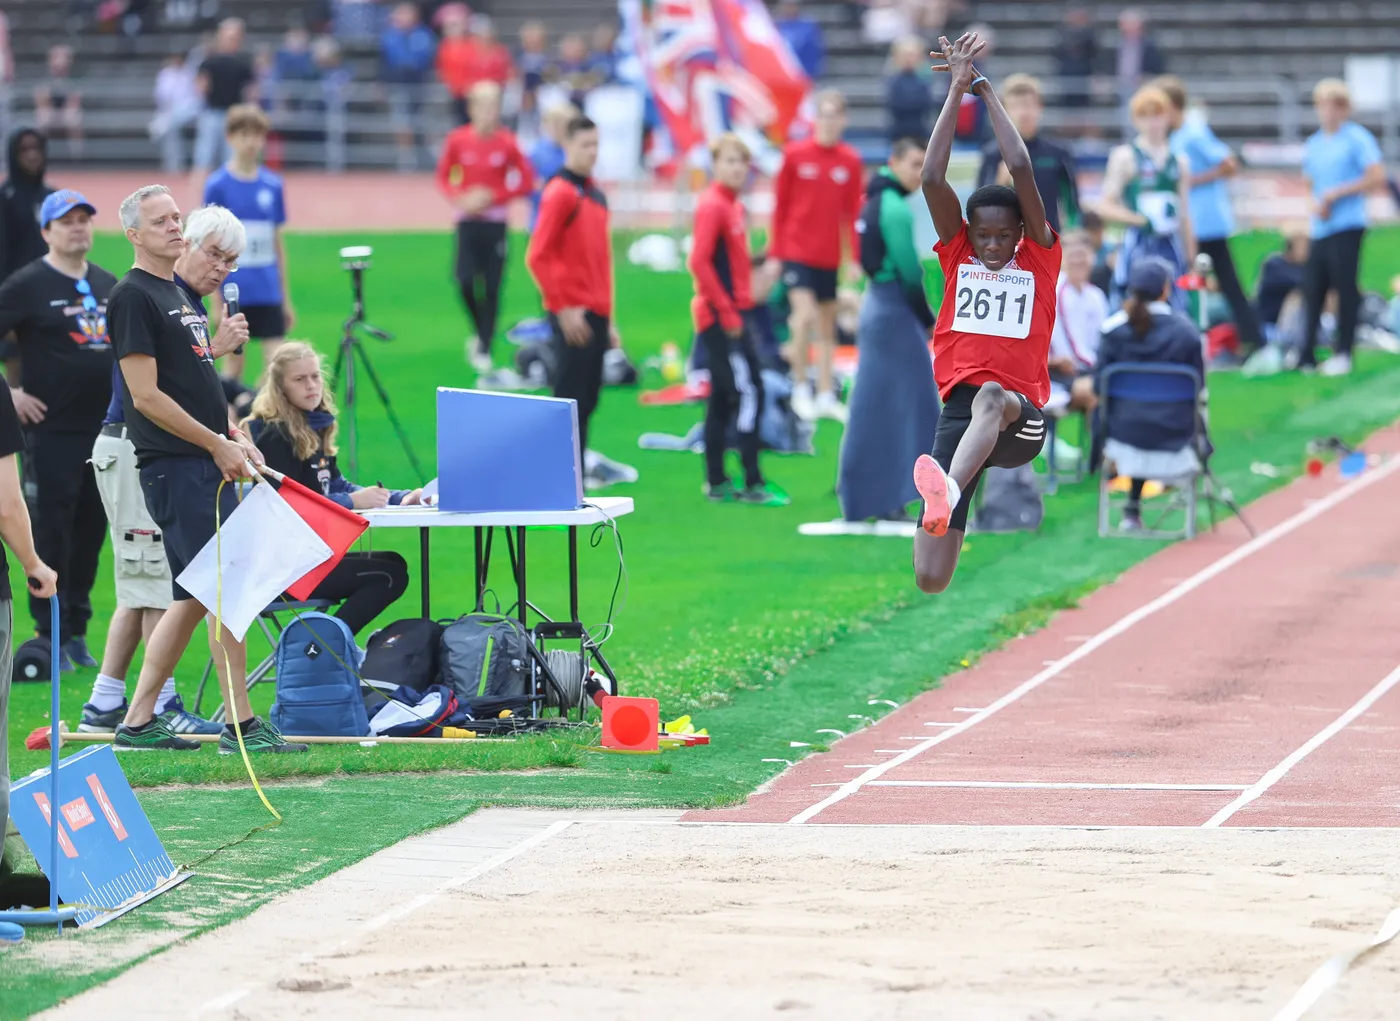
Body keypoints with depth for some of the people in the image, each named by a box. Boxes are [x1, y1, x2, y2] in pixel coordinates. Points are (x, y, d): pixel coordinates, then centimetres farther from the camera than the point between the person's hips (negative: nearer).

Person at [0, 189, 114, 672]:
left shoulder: (108, 285, 13)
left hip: (105, 429, 6)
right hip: (52, 429, -6)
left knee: (92, 529, 9)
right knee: (52, 531, -3)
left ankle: (76, 630, 17)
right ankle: (52, 637, 2)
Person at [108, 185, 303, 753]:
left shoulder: (180, 294, 19)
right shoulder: (133, 297, -10)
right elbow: (147, 396, -15)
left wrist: (237, 439, 12)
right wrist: (218, 445, -13)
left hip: (207, 466, 9)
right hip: (173, 467, -9)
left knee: (193, 598, 11)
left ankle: (138, 722, 16)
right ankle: (240, 726, -7)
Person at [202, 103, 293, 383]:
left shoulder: (273, 185, 6)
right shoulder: (218, 185, -4)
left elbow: (278, 244, 12)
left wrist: (286, 298, 12)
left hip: (268, 293, 3)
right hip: (234, 293, -3)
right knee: (234, 361, 7)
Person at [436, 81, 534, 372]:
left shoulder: (507, 143, -5)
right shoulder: (457, 140, -2)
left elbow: (526, 182, 0)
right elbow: (444, 177, 9)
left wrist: (492, 197, -11)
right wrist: (460, 197, -10)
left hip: (496, 224, -1)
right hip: (467, 222, 1)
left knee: (491, 288, -2)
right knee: (466, 281, -10)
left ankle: (484, 349, 8)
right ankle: (480, 333, 17)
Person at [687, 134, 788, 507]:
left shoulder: (734, 206, 14)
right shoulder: (712, 206, -13)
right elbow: (699, 263, -20)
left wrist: (742, 305, 11)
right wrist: (727, 312, -19)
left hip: (732, 314, 9)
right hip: (721, 317, -9)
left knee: (722, 398, 11)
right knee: (749, 392, -10)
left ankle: (717, 482, 16)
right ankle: (752, 483, -9)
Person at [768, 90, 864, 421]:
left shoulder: (851, 161, 1)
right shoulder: (794, 155, -4)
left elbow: (854, 213, 3)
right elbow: (780, 205, 1)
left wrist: (855, 258, 0)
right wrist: (776, 253, 0)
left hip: (830, 255, 3)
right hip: (797, 252, -3)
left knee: (827, 326, 9)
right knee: (805, 314, -16)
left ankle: (825, 396, 17)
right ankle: (800, 388, -1)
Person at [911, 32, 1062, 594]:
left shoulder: (1040, 258, 7)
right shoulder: (957, 254, 12)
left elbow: (1021, 169, -3)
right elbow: (932, 178, -1)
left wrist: (986, 90, 2)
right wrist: (957, 89, -2)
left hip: (1022, 419, -2)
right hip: (958, 412, 2)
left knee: (990, 397, -42)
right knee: (931, 579, -12)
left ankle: (948, 493, -70)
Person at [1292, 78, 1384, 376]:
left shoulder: (1357, 139, -5)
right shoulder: (1313, 144, 15)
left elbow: (1377, 178, -11)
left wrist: (1336, 193, -12)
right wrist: (1317, 203, 2)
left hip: (1347, 226, -6)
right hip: (1320, 228, 6)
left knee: (1345, 288, -5)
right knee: (1312, 287, 5)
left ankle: (1343, 353, 0)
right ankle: (1306, 354, 10)